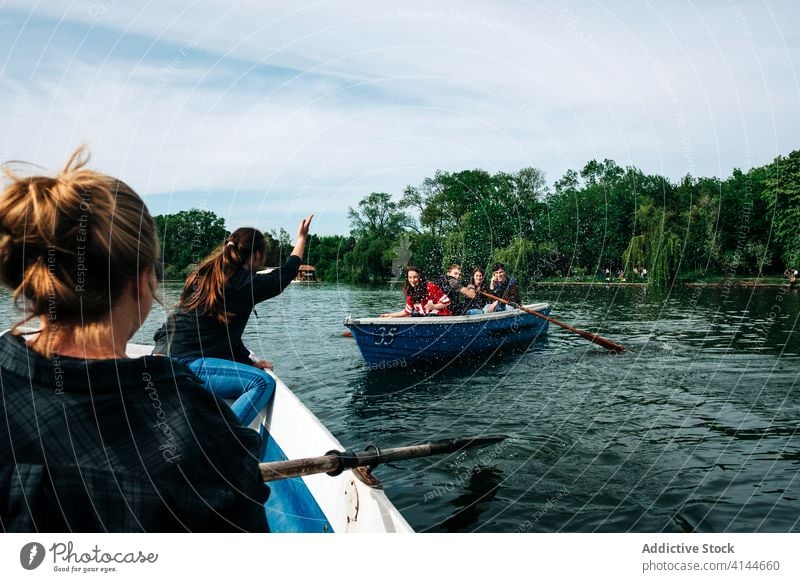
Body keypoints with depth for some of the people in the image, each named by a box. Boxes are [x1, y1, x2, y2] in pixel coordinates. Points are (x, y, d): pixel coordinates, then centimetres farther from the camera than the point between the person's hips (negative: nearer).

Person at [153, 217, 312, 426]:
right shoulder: (244, 283, -11)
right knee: (263, 383, -19)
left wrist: (248, 361, 22)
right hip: (185, 365, -10)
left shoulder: (204, 274, 14)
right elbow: (284, 276, 7)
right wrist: (301, 238, 20)